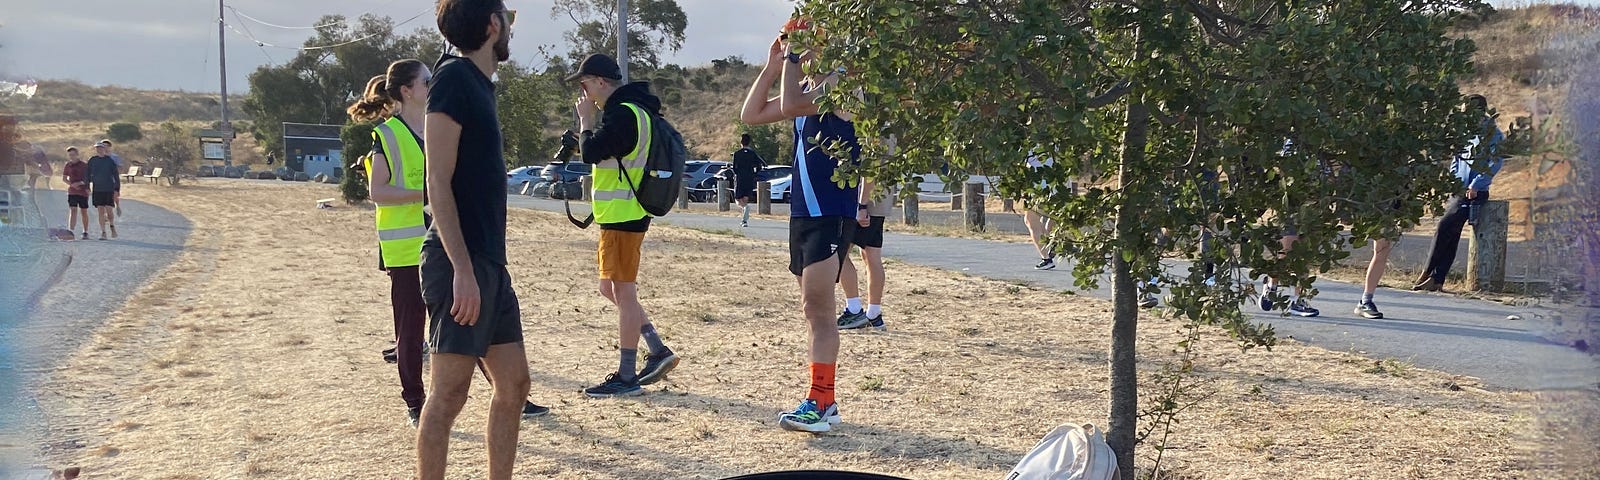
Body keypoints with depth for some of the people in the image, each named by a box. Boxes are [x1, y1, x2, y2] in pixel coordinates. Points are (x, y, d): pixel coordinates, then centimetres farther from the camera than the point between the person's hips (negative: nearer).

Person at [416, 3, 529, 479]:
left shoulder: (479, 82, 15)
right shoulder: (454, 77, -11)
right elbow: (438, 183, -16)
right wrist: (462, 269, -22)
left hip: (490, 263, 9)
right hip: (462, 263, -9)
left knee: (513, 384, 11)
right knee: (449, 394, -6)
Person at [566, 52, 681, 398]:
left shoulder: (623, 113, -17)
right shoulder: (635, 110, 16)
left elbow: (591, 152, -23)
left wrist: (586, 119, -10)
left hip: (623, 217, -11)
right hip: (619, 215, 11)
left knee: (623, 292, -4)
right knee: (611, 288, 16)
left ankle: (626, 377, 2)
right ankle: (658, 352, 18)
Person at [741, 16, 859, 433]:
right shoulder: (806, 88, 16)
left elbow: (791, 106, -27)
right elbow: (751, 115, 14)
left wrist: (793, 59, -14)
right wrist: (772, 67, 6)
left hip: (833, 215, -9)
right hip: (803, 212, 9)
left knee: (817, 308, -12)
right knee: (816, 310, 11)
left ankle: (818, 404, -11)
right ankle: (825, 402, 18)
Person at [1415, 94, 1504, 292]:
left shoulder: (1493, 135, -4)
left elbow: (1494, 164, -13)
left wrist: (1475, 186, -19)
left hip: (1475, 194, -7)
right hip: (1458, 192, 7)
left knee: (1445, 226, -18)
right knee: (1450, 236, 3)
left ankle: (1428, 275, -14)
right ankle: (1437, 280, 2)